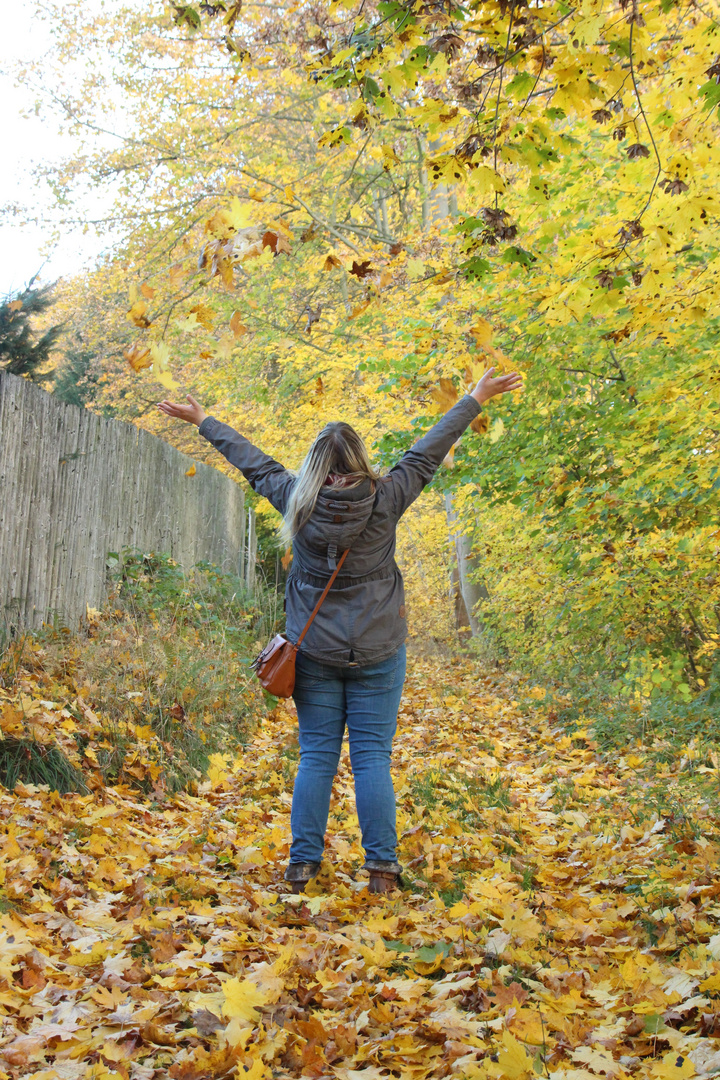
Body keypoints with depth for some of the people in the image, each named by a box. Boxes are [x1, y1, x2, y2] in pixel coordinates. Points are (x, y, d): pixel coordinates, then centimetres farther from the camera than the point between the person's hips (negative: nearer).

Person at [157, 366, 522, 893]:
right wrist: (476, 399, 9)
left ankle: (303, 864, 11)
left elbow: (253, 461, 8)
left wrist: (202, 420, 23)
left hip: (314, 651, 2)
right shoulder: (384, 500, -10)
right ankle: (382, 867, 4)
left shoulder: (297, 501, -5)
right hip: (377, 652, -1)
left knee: (316, 757, 8)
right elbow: (427, 453, -1)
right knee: (372, 757, 2)